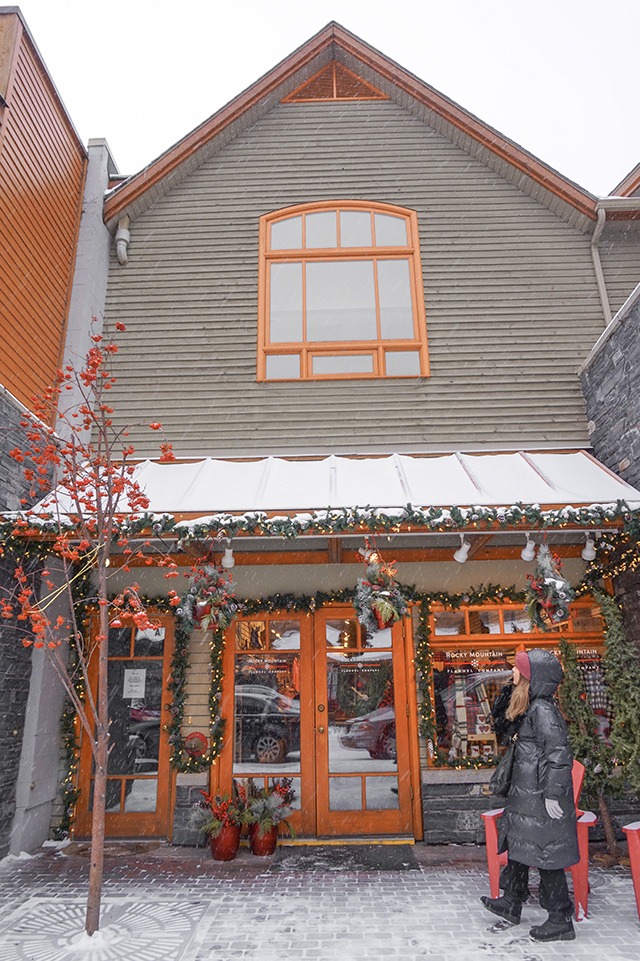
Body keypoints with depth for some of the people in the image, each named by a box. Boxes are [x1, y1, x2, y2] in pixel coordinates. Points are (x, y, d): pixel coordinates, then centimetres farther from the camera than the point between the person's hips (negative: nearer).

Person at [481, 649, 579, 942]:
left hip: (541, 798, -10)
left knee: (544, 854, 2)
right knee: (518, 845, 19)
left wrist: (552, 794, -22)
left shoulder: (542, 709, -21)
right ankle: (511, 904, 34)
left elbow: (558, 752, -25)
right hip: (528, 795, 10)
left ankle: (561, 922, 18)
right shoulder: (534, 707, 9)